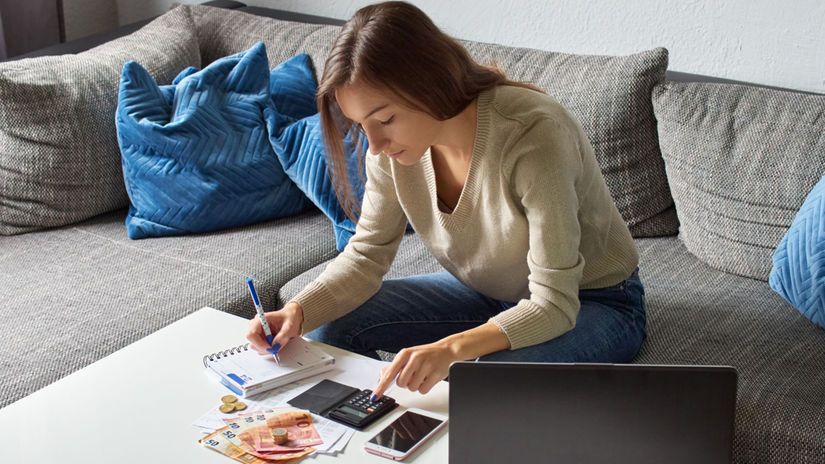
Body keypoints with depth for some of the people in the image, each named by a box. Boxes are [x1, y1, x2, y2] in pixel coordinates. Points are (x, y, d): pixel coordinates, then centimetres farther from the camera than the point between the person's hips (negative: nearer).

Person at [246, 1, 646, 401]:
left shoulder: (532, 134, -34)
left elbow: (554, 305, -34)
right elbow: (366, 256, -6)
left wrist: (453, 348, -50)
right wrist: (297, 313, -25)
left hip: (591, 304, -6)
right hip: (486, 293, 6)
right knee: (332, 325, -7)